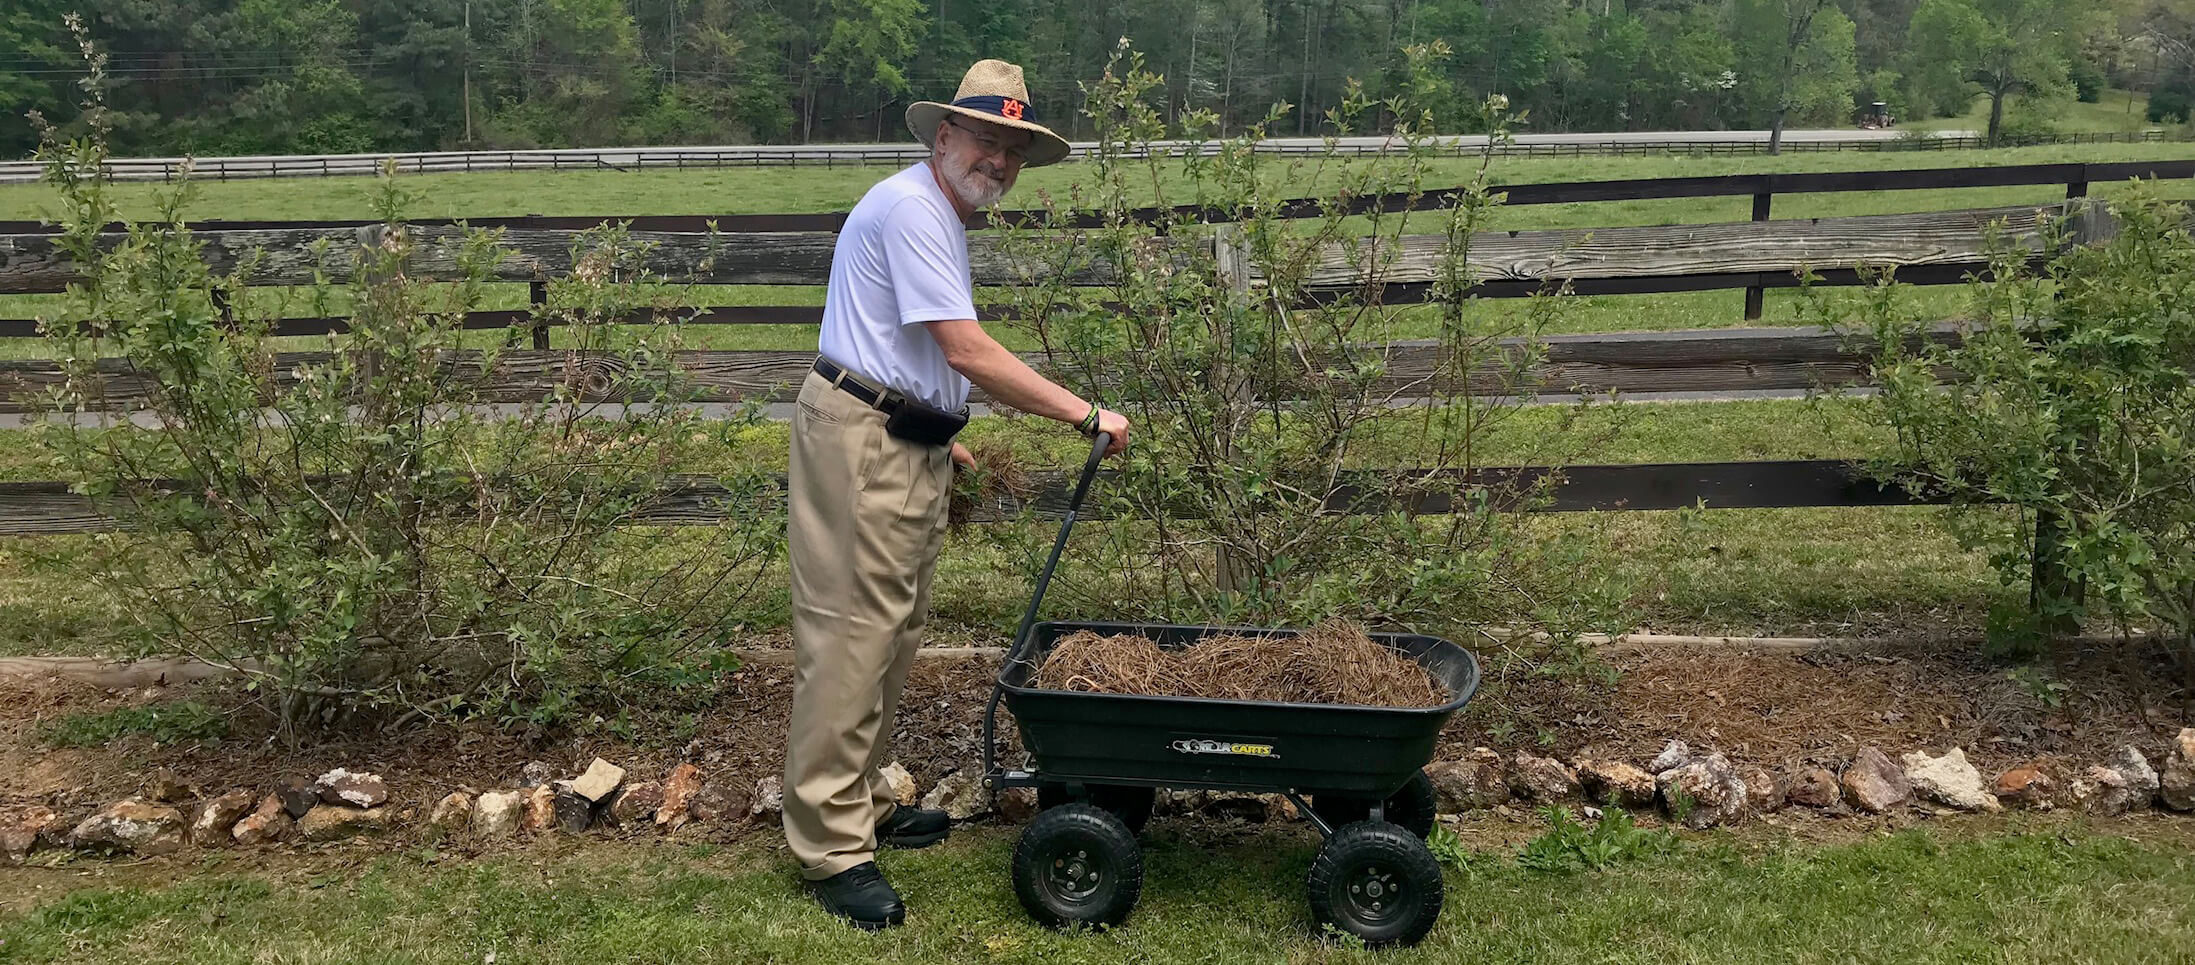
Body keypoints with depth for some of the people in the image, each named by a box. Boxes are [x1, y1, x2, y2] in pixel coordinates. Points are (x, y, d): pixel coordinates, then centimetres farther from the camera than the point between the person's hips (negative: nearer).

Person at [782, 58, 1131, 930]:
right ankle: (832, 849, -3)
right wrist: (1084, 414, -18)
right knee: (851, 636, -8)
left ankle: (858, 801, 27)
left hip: (908, 446, 11)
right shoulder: (912, 208, -15)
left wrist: (940, 438, 25)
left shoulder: (942, 218, 18)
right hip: (861, 442, -11)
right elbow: (968, 351, -22)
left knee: (893, 635, 15)